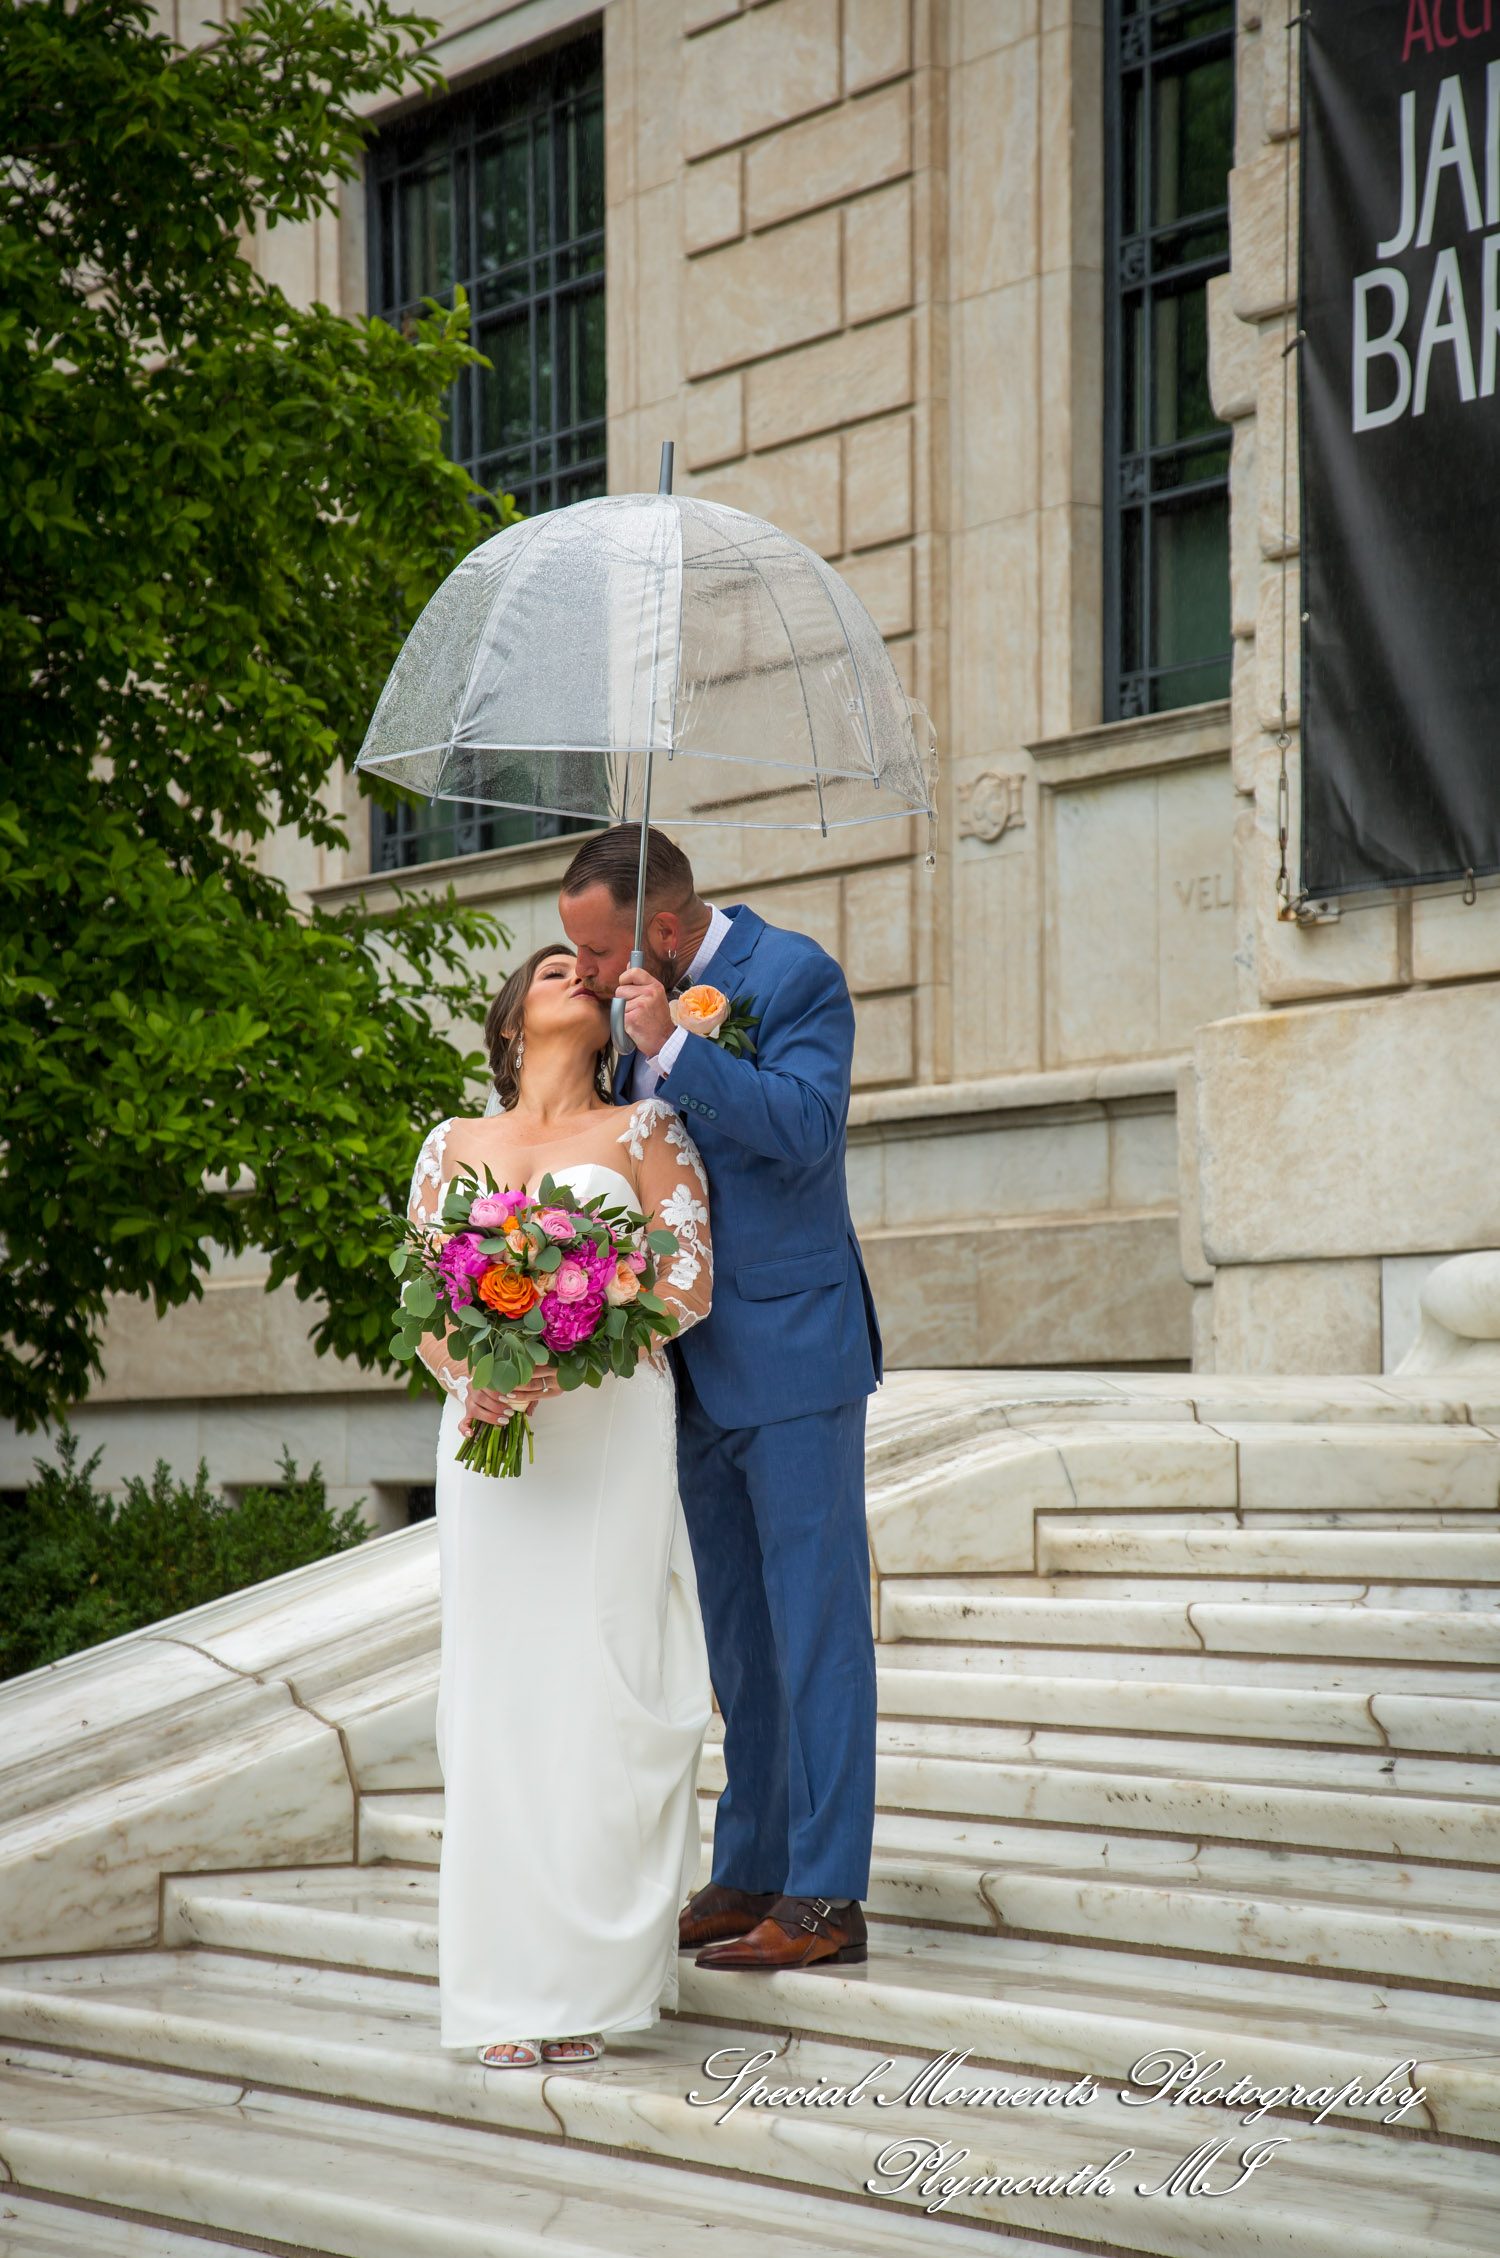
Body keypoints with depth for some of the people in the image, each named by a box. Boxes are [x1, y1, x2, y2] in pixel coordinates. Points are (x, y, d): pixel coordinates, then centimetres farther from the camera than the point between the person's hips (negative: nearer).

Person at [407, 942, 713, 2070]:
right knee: (498, 1689, -1)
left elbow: (691, 1283, -1)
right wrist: (467, 1376, -11)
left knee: (600, 1689, -6)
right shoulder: (456, 1146, 16)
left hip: (610, 1432, -2)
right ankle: (513, 1984, 3)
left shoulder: (642, 1132, 9)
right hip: (490, 1436, 2)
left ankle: (596, 1973, 2)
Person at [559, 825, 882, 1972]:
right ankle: (751, 1873, 22)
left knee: (814, 1625, -3)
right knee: (740, 1636, 13)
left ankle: (826, 1896, 0)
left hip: (790, 1355, -8)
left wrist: (672, 1045, -24)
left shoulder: (796, 976, -11)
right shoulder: (654, 996, 10)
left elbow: (806, 1127, -23)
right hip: (697, 1365, 8)